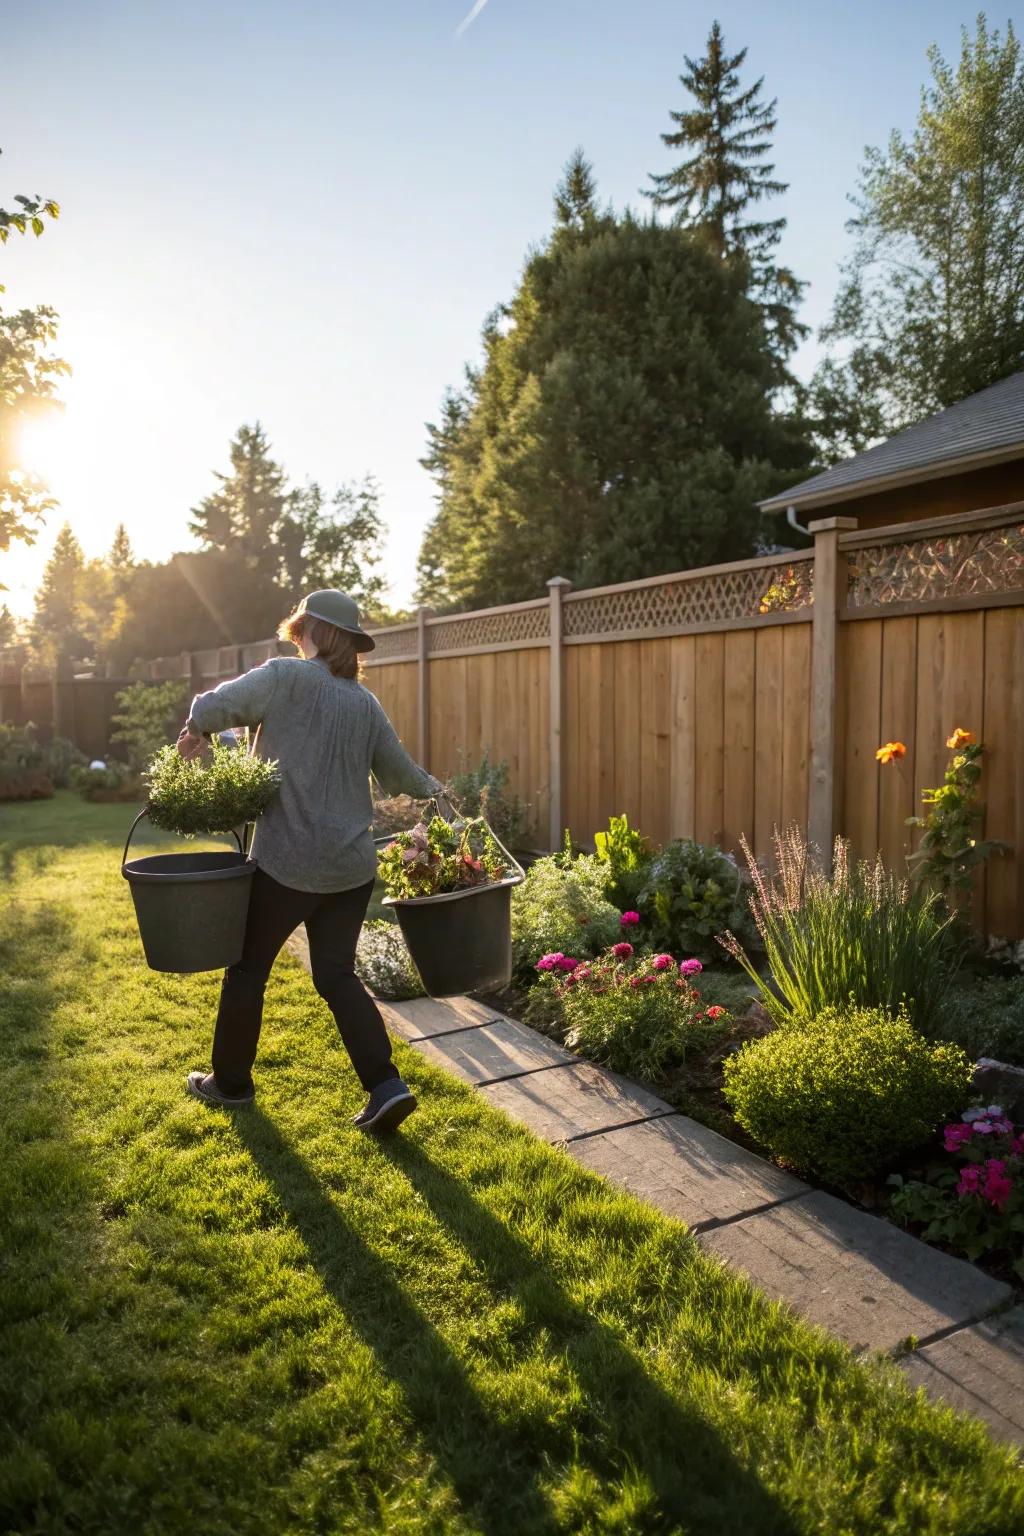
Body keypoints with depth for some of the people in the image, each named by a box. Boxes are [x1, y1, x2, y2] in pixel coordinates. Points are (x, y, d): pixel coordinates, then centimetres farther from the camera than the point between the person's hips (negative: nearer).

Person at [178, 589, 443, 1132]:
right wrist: (434, 789, 34)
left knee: (248, 967, 14)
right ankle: (386, 1085, 5)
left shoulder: (286, 676, -8)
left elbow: (210, 707, -15)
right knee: (337, 974, 13)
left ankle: (230, 1081, 30)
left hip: (288, 863, -5)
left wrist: (195, 732, 8)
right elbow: (400, 773, 14)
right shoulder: (366, 702, 8)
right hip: (352, 865, 5)